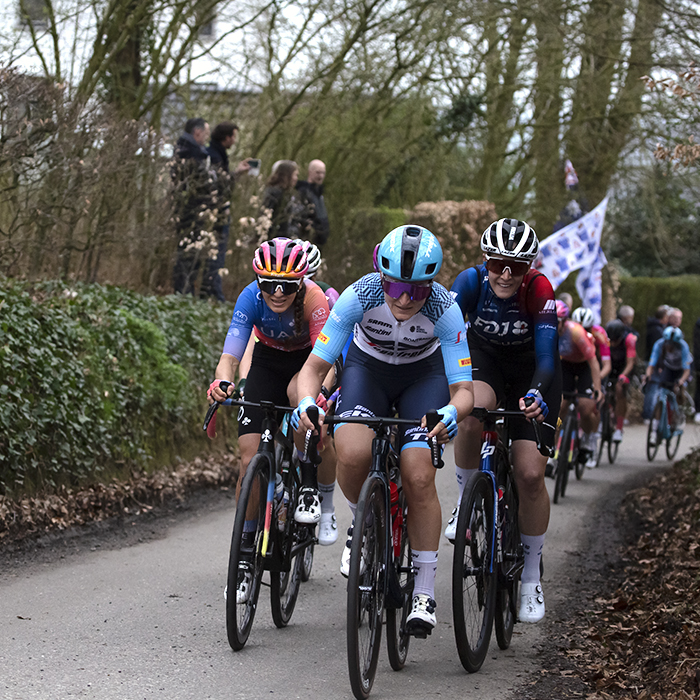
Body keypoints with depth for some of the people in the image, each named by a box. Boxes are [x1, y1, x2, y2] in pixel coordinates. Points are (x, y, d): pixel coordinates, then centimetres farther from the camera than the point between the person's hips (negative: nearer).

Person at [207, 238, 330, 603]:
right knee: (251, 459, -10)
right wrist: (222, 381, -57)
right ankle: (245, 552, 2)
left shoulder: (313, 298, -33)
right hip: (268, 360, 2)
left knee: (298, 391, -39)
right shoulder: (251, 298, -28)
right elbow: (230, 354, -35)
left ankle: (309, 486, -19)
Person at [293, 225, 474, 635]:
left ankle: (425, 592, -6)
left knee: (419, 477, -19)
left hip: (424, 374, -1)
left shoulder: (445, 310, -32)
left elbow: (464, 390, -31)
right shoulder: (360, 296, -31)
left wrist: (452, 412, -54)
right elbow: (315, 367, -27)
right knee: (353, 452, -28)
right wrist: (307, 402, -49)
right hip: (368, 368, 1)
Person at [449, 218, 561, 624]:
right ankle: (466, 500, -8)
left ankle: (532, 578, 7)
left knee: (530, 474, -10)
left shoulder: (540, 290, -30)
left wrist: (536, 395, -54)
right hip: (485, 359, 1)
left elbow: (547, 355, -35)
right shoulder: (472, 282, -26)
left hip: (531, 371, -1)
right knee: (473, 413, -35)